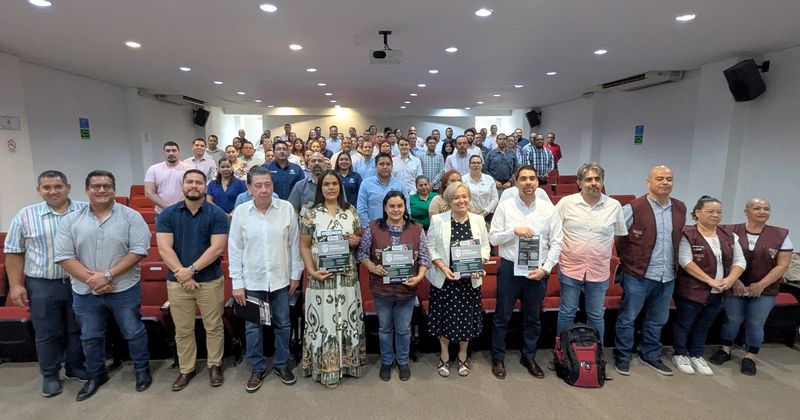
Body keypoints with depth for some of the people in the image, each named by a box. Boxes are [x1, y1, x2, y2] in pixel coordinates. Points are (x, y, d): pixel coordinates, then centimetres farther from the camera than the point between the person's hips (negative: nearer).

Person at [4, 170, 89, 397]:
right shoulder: (25, 216, -2)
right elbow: (13, 252, 2)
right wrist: (15, 285, -2)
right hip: (42, 285, 0)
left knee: (77, 329, 14)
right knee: (47, 333, 10)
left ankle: (75, 367, 32)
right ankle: (50, 375, 27)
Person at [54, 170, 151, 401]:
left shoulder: (131, 216, -8)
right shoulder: (70, 220, 0)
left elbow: (139, 250, -13)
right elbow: (64, 256, -3)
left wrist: (107, 275, -18)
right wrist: (91, 279, -14)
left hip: (124, 289, -3)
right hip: (85, 292, 3)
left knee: (133, 332, 10)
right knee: (90, 337, 18)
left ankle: (142, 370, 30)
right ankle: (96, 375, 40)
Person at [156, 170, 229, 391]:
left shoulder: (217, 214, -5)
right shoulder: (167, 214, 1)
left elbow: (217, 248, -12)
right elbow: (164, 249, -6)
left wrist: (192, 270, -17)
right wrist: (182, 273, -15)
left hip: (210, 280, -2)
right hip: (177, 281, 2)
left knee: (213, 327, 8)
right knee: (183, 330, 13)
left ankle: (215, 365, 26)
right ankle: (186, 369, 30)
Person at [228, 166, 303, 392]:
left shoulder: (287, 209, -7)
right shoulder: (240, 212, -7)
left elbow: (294, 244, -1)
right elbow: (235, 250, -3)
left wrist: (295, 275, 1)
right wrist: (237, 283, -4)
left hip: (281, 278, 0)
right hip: (252, 280, 0)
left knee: (283, 324, 13)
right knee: (252, 327, 12)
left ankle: (282, 364, 34)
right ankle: (257, 369, 32)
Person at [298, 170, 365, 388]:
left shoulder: (350, 210, 6)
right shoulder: (311, 213, -3)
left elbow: (360, 236, 15)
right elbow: (304, 246, -3)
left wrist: (356, 240, -8)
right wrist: (311, 271, -14)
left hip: (348, 275, 3)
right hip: (322, 276, -3)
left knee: (347, 318, 13)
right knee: (324, 320, 4)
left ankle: (348, 361, 31)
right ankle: (327, 367, 21)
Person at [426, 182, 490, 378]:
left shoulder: (478, 220, 1)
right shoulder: (437, 220, -7)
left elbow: (485, 246, 5)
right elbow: (431, 248, -4)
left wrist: (479, 266, -12)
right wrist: (443, 267, -16)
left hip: (470, 280, 2)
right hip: (444, 279, -2)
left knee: (467, 317, 11)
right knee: (445, 317, 10)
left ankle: (462, 357, 34)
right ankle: (444, 357, 33)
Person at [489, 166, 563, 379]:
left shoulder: (549, 209, -1)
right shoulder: (505, 207, -4)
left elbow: (557, 243, 0)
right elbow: (493, 238, -6)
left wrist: (545, 268, -9)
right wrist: (514, 230, -21)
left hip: (538, 271, 2)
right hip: (510, 268, -1)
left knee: (533, 318, 17)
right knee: (502, 317, 10)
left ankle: (529, 357, 37)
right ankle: (498, 358, 28)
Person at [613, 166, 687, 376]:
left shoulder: (680, 208, 7)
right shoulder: (633, 208, -12)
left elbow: (681, 238, 20)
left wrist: (675, 263, 17)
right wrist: (628, 260, -2)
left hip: (667, 277, 6)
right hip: (638, 275, -5)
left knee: (657, 320, 18)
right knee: (627, 318, 6)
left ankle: (651, 355, 35)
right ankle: (622, 357, 20)